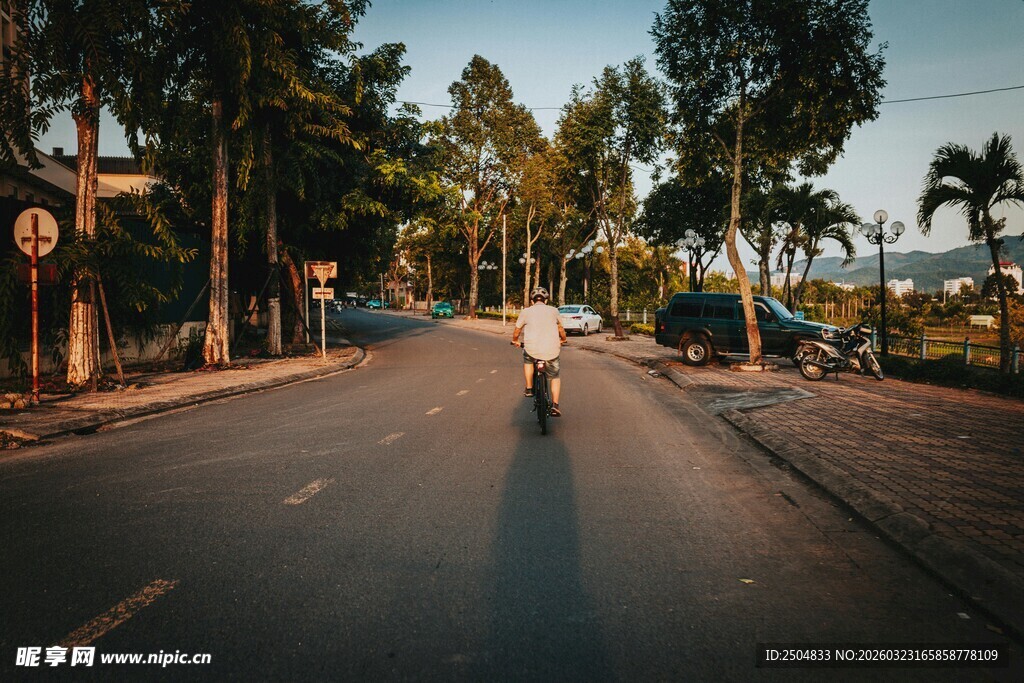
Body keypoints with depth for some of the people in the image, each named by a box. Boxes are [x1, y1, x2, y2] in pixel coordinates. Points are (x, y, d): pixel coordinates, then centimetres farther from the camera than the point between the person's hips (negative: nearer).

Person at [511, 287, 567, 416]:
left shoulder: (526, 312, 6)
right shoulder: (553, 310, 9)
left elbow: (517, 330, 15)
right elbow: (560, 329, 22)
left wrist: (515, 341, 36)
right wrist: (563, 340, 42)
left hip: (532, 350, 0)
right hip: (551, 351, 1)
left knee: (527, 359, 34)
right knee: (555, 377, 19)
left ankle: (529, 388, 27)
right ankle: (555, 405, 4)